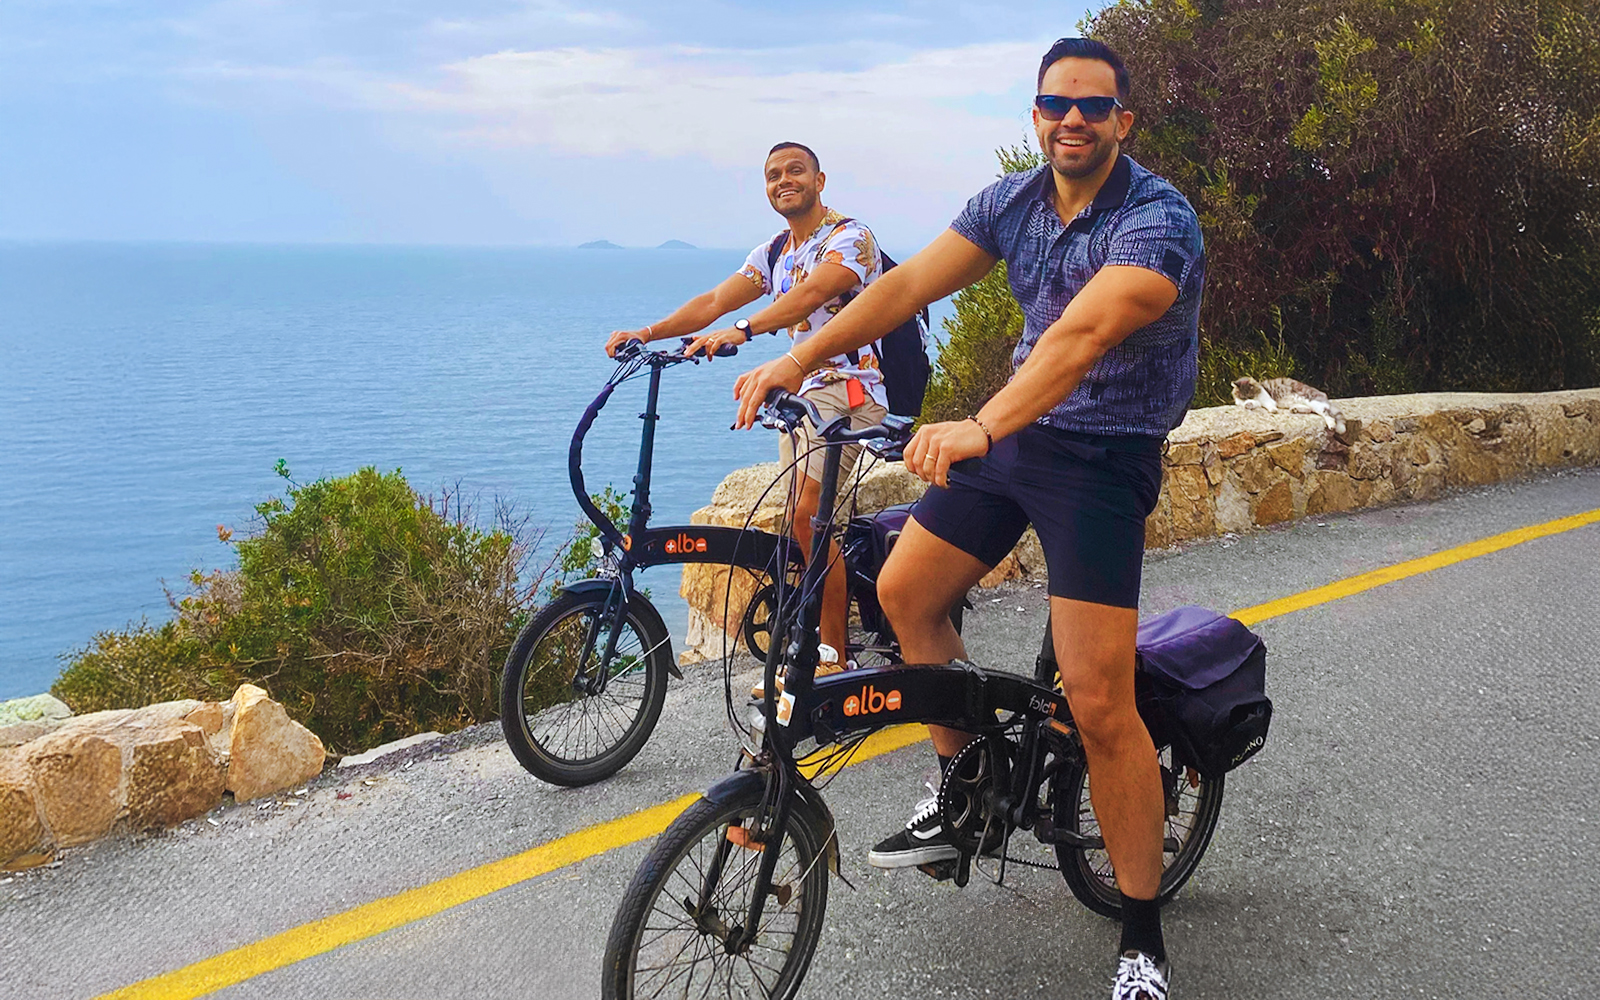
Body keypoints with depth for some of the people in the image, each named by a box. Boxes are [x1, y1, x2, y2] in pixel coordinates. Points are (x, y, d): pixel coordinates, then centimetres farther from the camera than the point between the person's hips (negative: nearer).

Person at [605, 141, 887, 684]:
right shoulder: (774, 253, 16)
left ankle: (835, 660, -13)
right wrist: (648, 332, -4)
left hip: (847, 389, -8)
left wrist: (742, 330, -39)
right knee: (804, 525, 6)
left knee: (807, 518, -20)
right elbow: (714, 301, 9)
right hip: (800, 394, 8)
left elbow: (811, 293, -27)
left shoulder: (850, 236, -9)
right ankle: (809, 657, 14)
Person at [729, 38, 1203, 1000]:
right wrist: (798, 360, -16)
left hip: (1105, 456, -7)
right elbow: (909, 283, -5)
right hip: (1014, 429, 7)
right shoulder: (1013, 200, 2)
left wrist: (979, 426, -50)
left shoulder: (1159, 218, -20)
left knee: (1099, 706, -13)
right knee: (905, 591, 9)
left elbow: (1084, 333, -37)